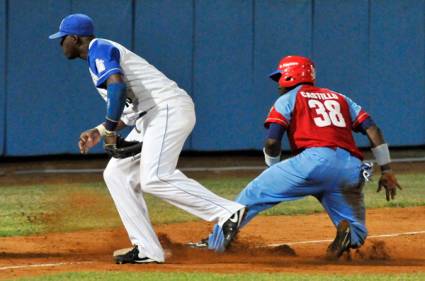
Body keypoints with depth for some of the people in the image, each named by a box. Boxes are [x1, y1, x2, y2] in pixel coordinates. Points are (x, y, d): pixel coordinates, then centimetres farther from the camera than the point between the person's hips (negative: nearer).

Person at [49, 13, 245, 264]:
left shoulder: (99, 50, -4)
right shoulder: (99, 58, 27)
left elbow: (118, 87, -23)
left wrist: (110, 130, -17)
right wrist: (99, 132, 18)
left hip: (169, 109, -11)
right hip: (150, 118, 11)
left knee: (154, 178, -24)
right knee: (117, 174, 10)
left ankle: (228, 212, -26)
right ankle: (147, 250, 4)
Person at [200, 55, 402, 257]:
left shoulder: (289, 99, 17)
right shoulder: (340, 98, 31)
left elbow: (272, 141, 5)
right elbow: (372, 130, 18)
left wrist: (274, 170, 24)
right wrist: (386, 170, 15)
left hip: (316, 159, -4)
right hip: (352, 170, 4)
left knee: (256, 192, 8)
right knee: (356, 231, 17)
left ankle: (217, 242, 1)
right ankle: (350, 236, -19)